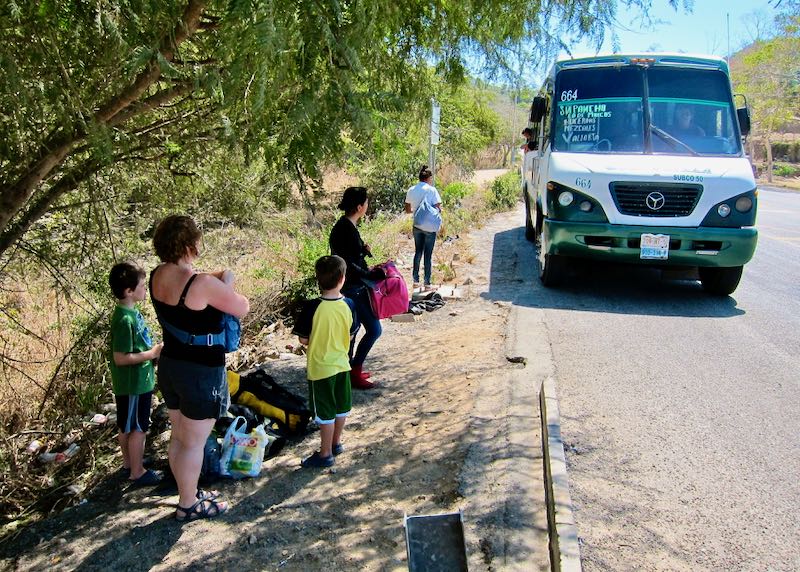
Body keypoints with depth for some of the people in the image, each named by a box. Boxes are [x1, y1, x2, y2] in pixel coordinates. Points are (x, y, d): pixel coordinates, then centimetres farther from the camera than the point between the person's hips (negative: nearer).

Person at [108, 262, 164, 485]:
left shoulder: (132, 312, 5)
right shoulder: (124, 320, -25)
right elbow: (120, 358, -25)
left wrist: (153, 349, 3)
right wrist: (152, 353, -19)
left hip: (138, 381, 9)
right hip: (133, 384, -9)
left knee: (127, 426, 22)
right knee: (138, 428, 4)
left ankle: (129, 463, 37)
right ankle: (137, 472, 17)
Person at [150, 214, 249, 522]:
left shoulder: (157, 275, -3)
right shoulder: (202, 284, -26)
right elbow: (242, 308, -13)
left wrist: (215, 279, 5)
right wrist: (226, 285, 3)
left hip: (169, 366, 8)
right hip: (201, 373, -8)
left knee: (179, 436, 21)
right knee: (194, 442, 8)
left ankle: (188, 492, 39)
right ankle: (188, 505, 24)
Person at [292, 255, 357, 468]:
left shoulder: (313, 307, -21)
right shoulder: (349, 305, -9)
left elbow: (303, 340, -13)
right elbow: (350, 335, 3)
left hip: (320, 367, -4)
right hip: (342, 363, 4)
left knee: (325, 412, 7)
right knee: (341, 406, 19)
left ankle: (325, 454, 18)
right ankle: (336, 443, 36)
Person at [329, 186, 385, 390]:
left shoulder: (344, 226, 8)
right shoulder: (347, 230, -22)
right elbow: (350, 266, -24)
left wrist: (363, 250, 1)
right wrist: (375, 274, -19)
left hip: (351, 287, 10)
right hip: (353, 288, -10)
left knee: (353, 327, 19)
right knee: (374, 329, -4)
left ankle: (350, 368, 31)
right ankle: (354, 373, 4)